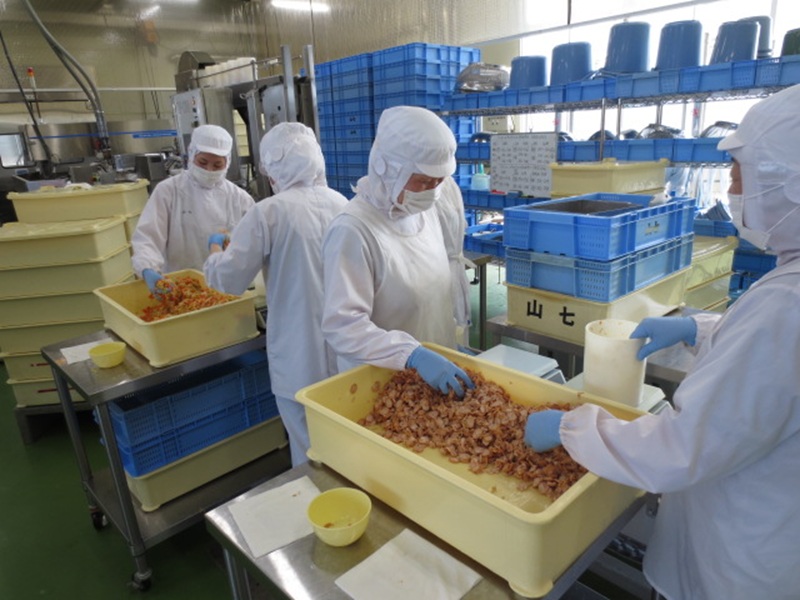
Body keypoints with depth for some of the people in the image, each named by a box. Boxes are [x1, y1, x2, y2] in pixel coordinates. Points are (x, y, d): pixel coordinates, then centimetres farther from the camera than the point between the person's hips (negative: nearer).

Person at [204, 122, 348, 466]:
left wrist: (216, 248, 10)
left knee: (311, 453, 12)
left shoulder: (269, 212, -16)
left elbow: (228, 279, -10)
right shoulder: (340, 203, 1)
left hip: (300, 355, -5)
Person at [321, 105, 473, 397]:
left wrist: (450, 351, 12)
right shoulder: (353, 231, -23)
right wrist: (414, 355, -36)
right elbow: (342, 326, -27)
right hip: (381, 385, -7)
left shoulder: (425, 212, 1)